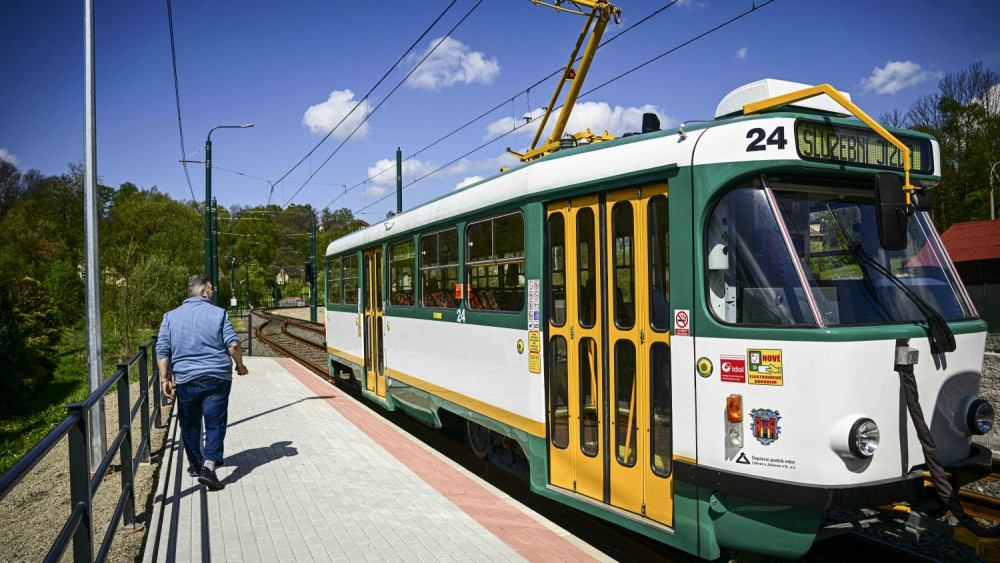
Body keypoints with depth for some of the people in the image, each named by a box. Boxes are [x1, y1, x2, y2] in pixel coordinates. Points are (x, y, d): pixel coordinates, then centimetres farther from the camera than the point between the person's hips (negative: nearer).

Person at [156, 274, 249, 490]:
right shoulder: (218, 313, -3)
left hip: (186, 380, 3)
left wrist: (165, 379, 6)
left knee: (189, 424, 18)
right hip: (216, 378, -3)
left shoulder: (170, 316, 7)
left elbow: (162, 351, 3)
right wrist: (240, 366, 7)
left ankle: (195, 465, 31)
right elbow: (233, 345, -8)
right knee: (215, 423, 1)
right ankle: (208, 467, -12)